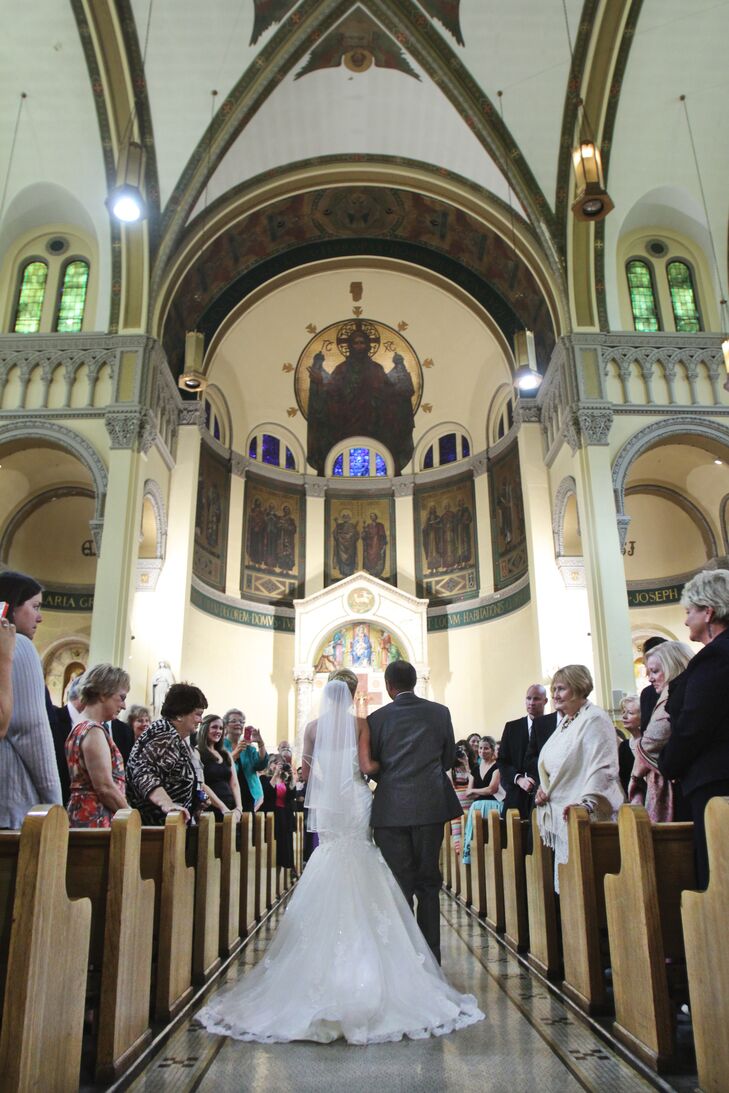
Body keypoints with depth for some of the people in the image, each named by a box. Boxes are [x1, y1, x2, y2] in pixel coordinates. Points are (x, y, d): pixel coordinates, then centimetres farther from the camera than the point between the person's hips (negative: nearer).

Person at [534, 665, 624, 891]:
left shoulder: (594, 719, -10)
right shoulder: (565, 723, 18)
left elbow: (602, 768, -19)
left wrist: (587, 802, -29)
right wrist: (543, 788, 10)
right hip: (561, 817, 9)